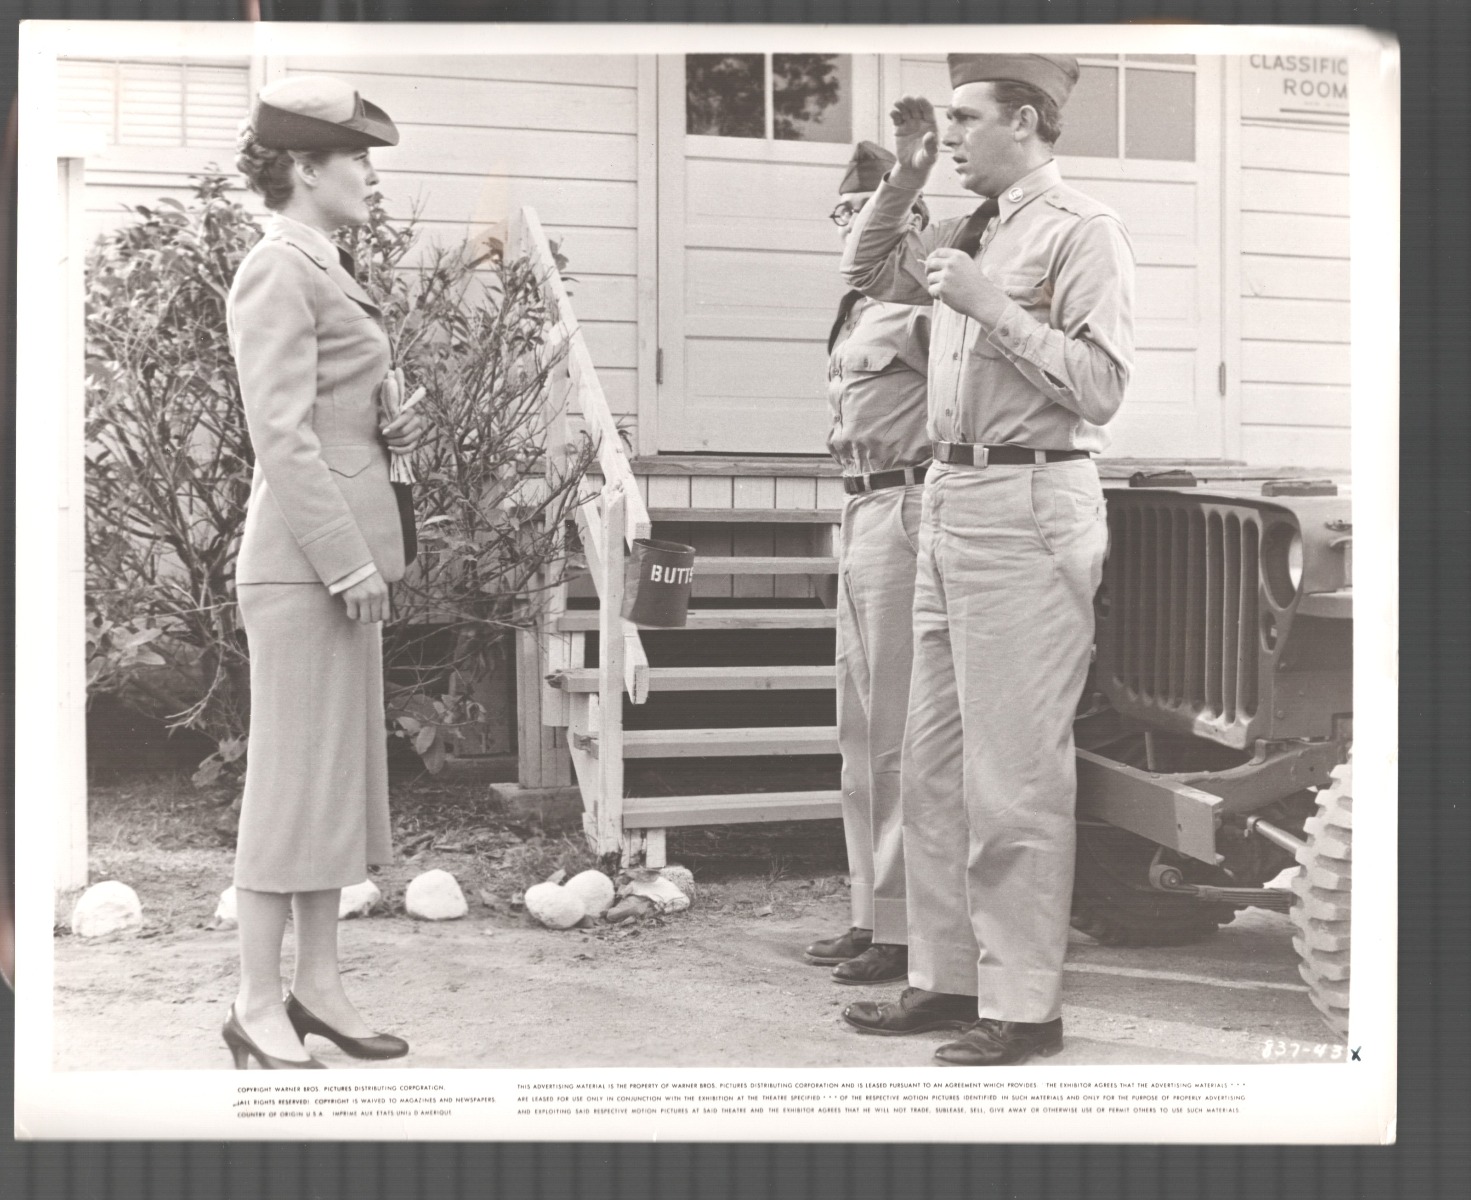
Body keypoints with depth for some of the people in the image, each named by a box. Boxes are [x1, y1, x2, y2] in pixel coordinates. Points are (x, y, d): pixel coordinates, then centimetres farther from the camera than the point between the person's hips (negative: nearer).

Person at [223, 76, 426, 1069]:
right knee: (296, 773, -4)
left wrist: (388, 436, 9)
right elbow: (283, 436, -18)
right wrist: (347, 561, -19)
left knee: (344, 772, 12)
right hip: (304, 558, -10)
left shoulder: (324, 271, 18)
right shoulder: (277, 272, -11)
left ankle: (319, 986, 21)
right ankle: (258, 1007, 6)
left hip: (345, 553, 10)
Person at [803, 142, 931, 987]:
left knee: (897, 728, -6)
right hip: (862, 510, 10)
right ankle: (873, 912, 24)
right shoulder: (862, 307, 17)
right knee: (862, 725, 14)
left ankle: (907, 926, 2)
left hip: (904, 508, -10)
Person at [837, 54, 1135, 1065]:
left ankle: (1023, 1006, 4)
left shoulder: (1080, 231, -6)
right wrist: (903, 182, 17)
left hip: (1028, 509, -9)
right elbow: (868, 274, 31)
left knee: (1013, 772, -6)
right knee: (934, 763, 13)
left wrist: (985, 302, -15)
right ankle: (946, 977, 23)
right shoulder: (971, 232, 16)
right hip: (952, 499, 9)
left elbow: (1099, 387, -16)